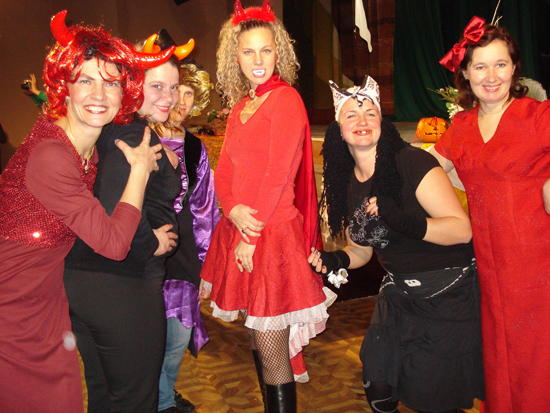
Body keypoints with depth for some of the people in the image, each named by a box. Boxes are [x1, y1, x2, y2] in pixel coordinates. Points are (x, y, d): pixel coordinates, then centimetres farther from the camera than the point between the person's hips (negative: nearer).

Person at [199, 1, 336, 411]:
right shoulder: (240, 106, 15)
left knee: (271, 350, 0)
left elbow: (278, 176, -14)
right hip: (240, 231, 8)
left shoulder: (286, 99, -8)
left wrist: (252, 237, -13)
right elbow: (225, 169, 9)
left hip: (273, 235, -7)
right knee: (258, 341, 18)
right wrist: (233, 210, -11)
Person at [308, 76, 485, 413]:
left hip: (451, 293, -5)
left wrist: (405, 222, -35)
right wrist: (336, 260, -7)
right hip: (399, 294, 6)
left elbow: (462, 229, -21)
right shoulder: (346, 184, 2)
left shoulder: (412, 163, -18)